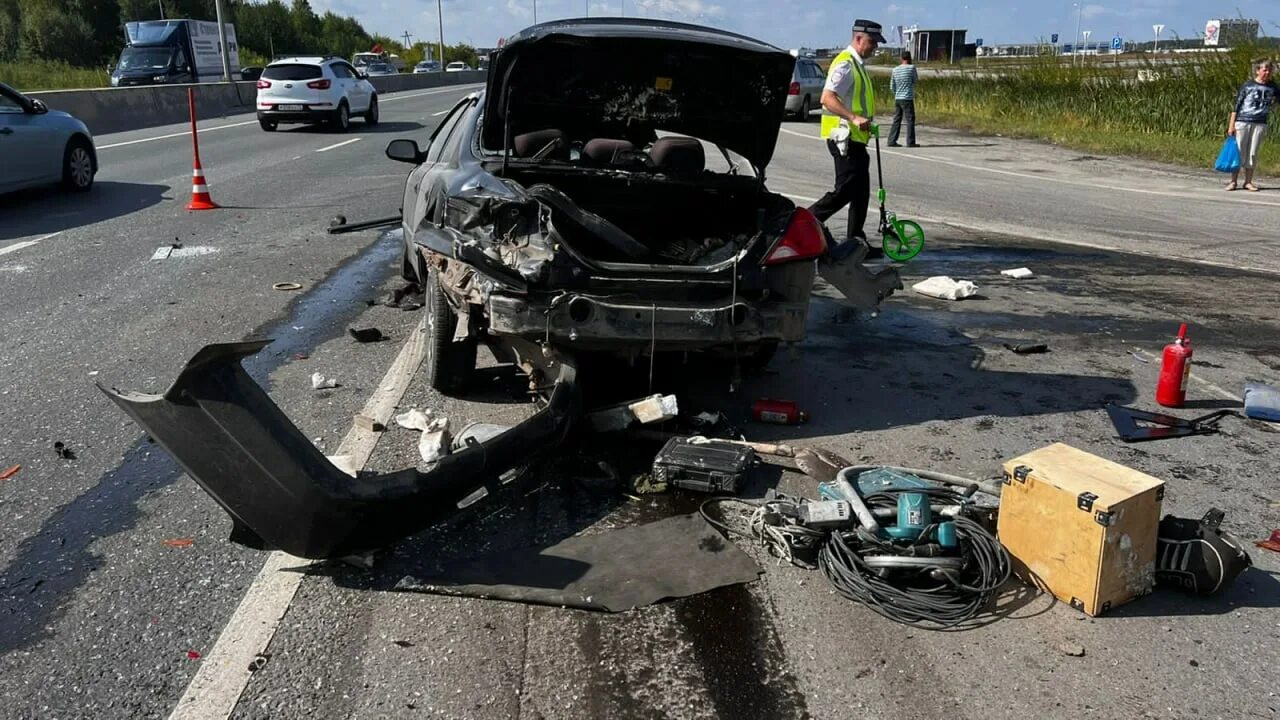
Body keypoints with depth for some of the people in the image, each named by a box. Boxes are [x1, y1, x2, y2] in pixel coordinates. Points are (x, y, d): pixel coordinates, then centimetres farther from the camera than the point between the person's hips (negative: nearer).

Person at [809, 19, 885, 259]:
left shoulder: (856, 64, 19)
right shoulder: (845, 64, -14)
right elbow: (828, 98, -27)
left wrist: (864, 122, 27)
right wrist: (854, 118, -37)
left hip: (854, 138, 10)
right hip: (844, 137, -10)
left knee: (860, 192, 10)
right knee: (845, 191, -12)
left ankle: (856, 243, 15)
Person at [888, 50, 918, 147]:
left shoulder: (895, 70, 7)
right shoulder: (911, 68, -7)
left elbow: (892, 87, 9)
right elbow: (915, 80, 7)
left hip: (897, 99, 5)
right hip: (908, 99, -5)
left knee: (896, 120, 10)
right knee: (910, 120, 0)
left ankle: (892, 141, 7)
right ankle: (910, 142, -1)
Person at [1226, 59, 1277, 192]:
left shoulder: (1272, 87, 8)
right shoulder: (1247, 86, 0)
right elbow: (1237, 105, 0)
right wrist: (1231, 124, -5)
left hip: (1260, 124, 3)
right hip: (1242, 122, -3)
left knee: (1253, 154, 4)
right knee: (1239, 152, 0)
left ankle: (1248, 182, 11)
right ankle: (1233, 181, 5)